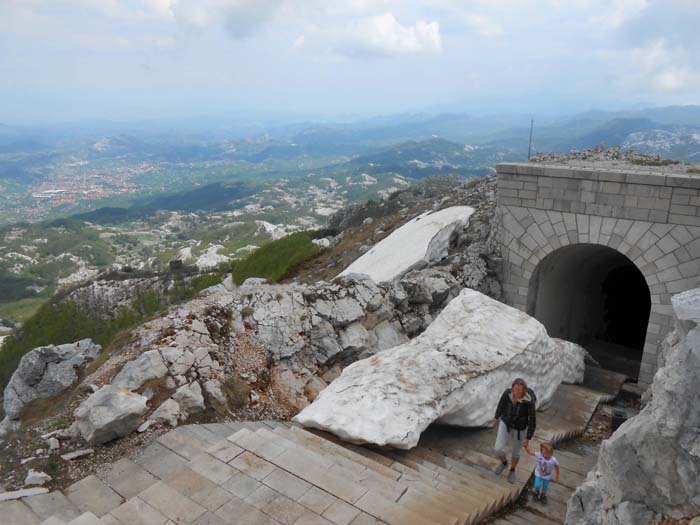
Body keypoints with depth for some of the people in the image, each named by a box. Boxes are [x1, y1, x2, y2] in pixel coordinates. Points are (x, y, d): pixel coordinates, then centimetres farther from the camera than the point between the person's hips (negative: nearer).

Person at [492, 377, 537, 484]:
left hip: (519, 428, -2)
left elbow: (532, 420, -18)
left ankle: (512, 470, 50)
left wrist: (528, 438, -13)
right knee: (498, 449, -2)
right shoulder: (508, 392, -22)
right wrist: (496, 417, 13)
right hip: (506, 423, 2)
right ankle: (504, 462, 34)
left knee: (515, 452, 18)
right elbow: (502, 403, -1)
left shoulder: (529, 401, -30)